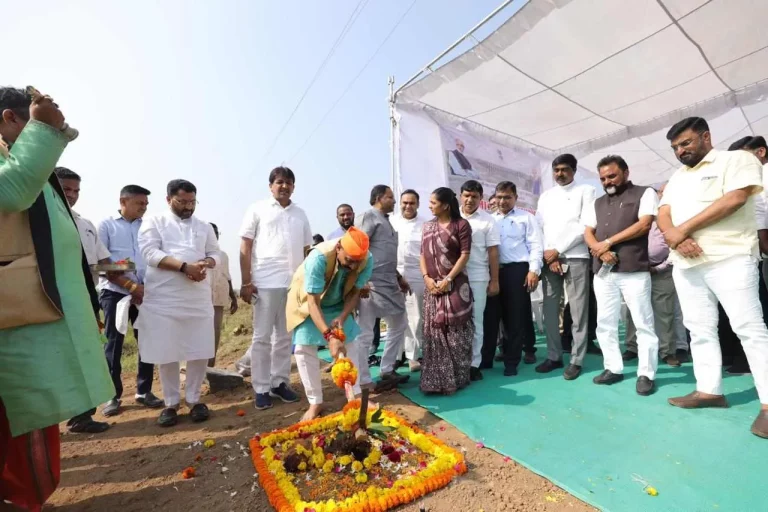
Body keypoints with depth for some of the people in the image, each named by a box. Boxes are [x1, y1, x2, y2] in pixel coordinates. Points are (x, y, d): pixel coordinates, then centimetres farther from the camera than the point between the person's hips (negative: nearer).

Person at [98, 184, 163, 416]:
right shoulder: (106, 225, 3)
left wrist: (145, 287, -4)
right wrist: (130, 285, -12)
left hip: (145, 292, 3)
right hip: (115, 292, -2)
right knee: (113, 343, 4)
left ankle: (144, 391, 17)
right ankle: (113, 395, 17)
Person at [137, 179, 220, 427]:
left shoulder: (204, 227, 16)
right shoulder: (154, 222, 5)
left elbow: (215, 253, 15)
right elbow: (150, 253, -8)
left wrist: (206, 263, -9)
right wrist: (184, 266, -20)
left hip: (199, 298, 3)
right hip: (163, 299, -2)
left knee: (201, 351, 5)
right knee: (166, 353, 5)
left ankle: (194, 399, 22)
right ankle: (171, 403, 22)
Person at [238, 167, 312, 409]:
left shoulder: (300, 213, 13)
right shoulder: (258, 209, 4)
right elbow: (245, 247, 0)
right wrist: (246, 282, -7)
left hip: (294, 283, 4)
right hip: (266, 282, -3)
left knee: (285, 336, 11)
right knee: (262, 337, 5)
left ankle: (279, 382, 24)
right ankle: (261, 389, 16)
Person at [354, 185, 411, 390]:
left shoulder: (386, 221, 22)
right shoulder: (368, 217, -6)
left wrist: (399, 277, 23)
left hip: (389, 284, 10)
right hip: (371, 284, -10)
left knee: (399, 325, 17)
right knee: (364, 333, -2)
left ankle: (387, 371, 29)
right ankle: (362, 381, 10)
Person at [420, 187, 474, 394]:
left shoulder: (461, 224, -2)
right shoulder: (428, 226, 13)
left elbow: (465, 255, -8)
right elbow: (423, 254, 11)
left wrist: (448, 279, -14)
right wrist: (426, 278, -3)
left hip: (455, 285, -5)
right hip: (432, 286, 5)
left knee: (455, 332, 1)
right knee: (434, 333, 7)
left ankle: (457, 377, 16)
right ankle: (435, 379, 18)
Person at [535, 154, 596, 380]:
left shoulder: (586, 191, 4)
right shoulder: (545, 196, 16)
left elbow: (586, 226, -6)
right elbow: (539, 228, 10)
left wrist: (558, 250, -10)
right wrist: (548, 254, -3)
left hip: (575, 257, -3)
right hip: (549, 258, 4)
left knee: (578, 311, 0)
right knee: (550, 310, 5)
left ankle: (576, 360, 10)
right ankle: (554, 356, 16)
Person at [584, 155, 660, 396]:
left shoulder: (644, 193, 6)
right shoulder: (598, 203, 20)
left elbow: (644, 224, -8)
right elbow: (588, 233, 13)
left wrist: (607, 242, -7)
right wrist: (600, 251, -7)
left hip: (634, 270, -5)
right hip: (603, 272, 5)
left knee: (643, 324, 1)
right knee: (605, 324, 7)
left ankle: (646, 374, 11)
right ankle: (613, 368, 17)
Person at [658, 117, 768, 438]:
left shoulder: (737, 160, 4)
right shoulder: (676, 177, 21)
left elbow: (734, 200, -13)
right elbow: (663, 215, 10)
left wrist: (683, 228, -11)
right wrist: (673, 237, -12)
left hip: (729, 259, -6)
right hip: (685, 264, 6)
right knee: (700, 330, 7)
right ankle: (709, 390, 14)